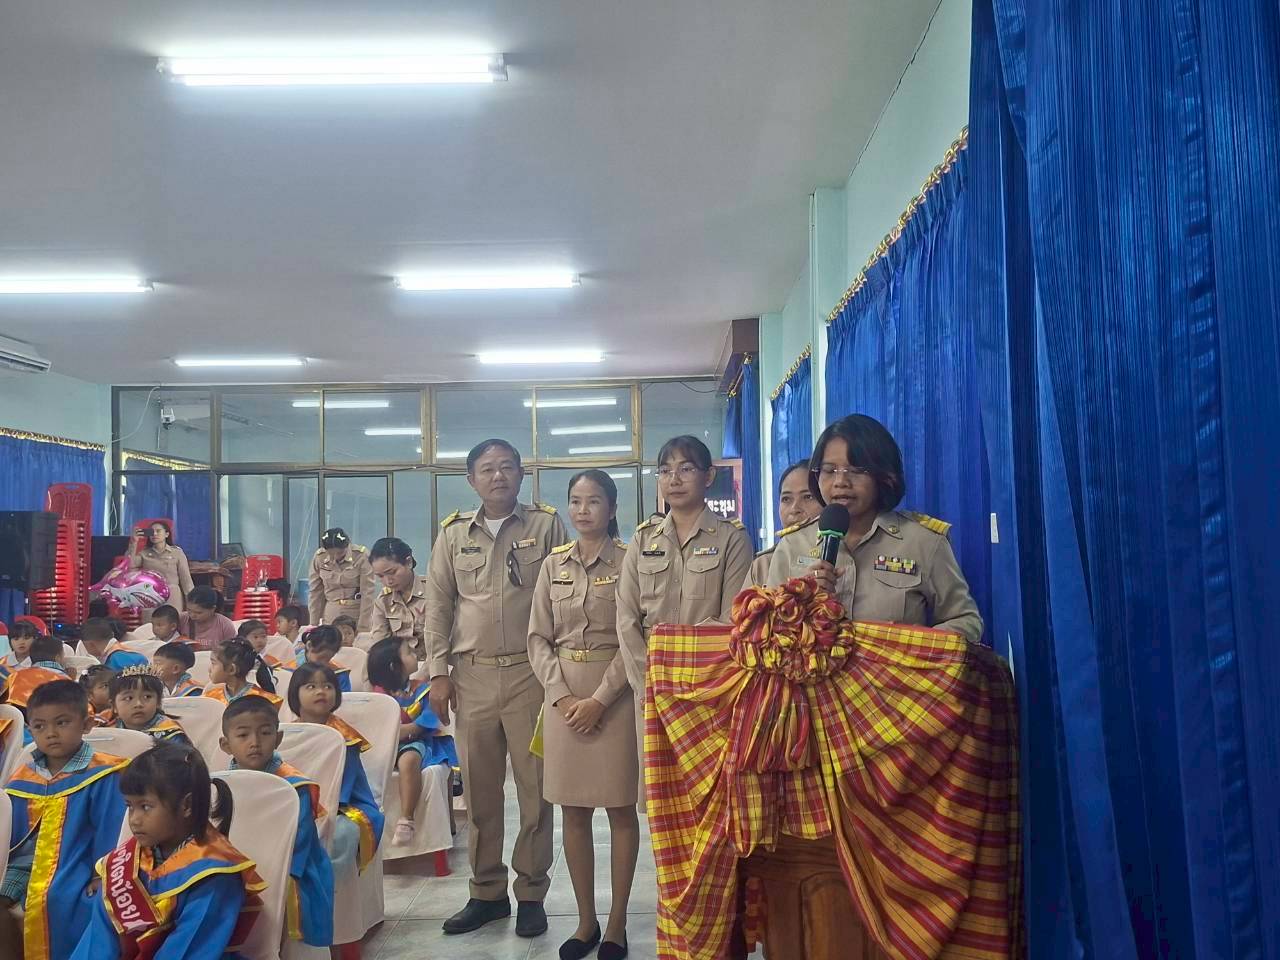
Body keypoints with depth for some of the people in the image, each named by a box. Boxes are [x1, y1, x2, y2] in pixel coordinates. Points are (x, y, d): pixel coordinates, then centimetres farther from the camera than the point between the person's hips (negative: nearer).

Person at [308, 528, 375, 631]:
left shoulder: (361, 556, -13)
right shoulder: (319, 557, -4)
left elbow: (367, 592, -11)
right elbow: (315, 592, 4)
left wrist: (363, 626, -13)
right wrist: (314, 624, 5)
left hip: (357, 611, -3)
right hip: (330, 614, 3)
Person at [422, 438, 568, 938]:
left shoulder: (547, 524, 2)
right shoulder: (453, 532, 9)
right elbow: (438, 606, 10)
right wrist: (438, 672, 3)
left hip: (531, 672, -2)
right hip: (472, 674, 3)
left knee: (535, 787, 3)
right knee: (479, 789, 9)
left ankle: (531, 894, 16)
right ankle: (487, 892, 23)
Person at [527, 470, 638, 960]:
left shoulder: (629, 561, -4)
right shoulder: (553, 564, 8)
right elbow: (538, 637, 6)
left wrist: (600, 699, -14)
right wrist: (561, 695, -7)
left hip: (615, 694, -4)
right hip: (562, 695, 4)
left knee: (620, 808, 4)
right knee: (572, 811, 8)